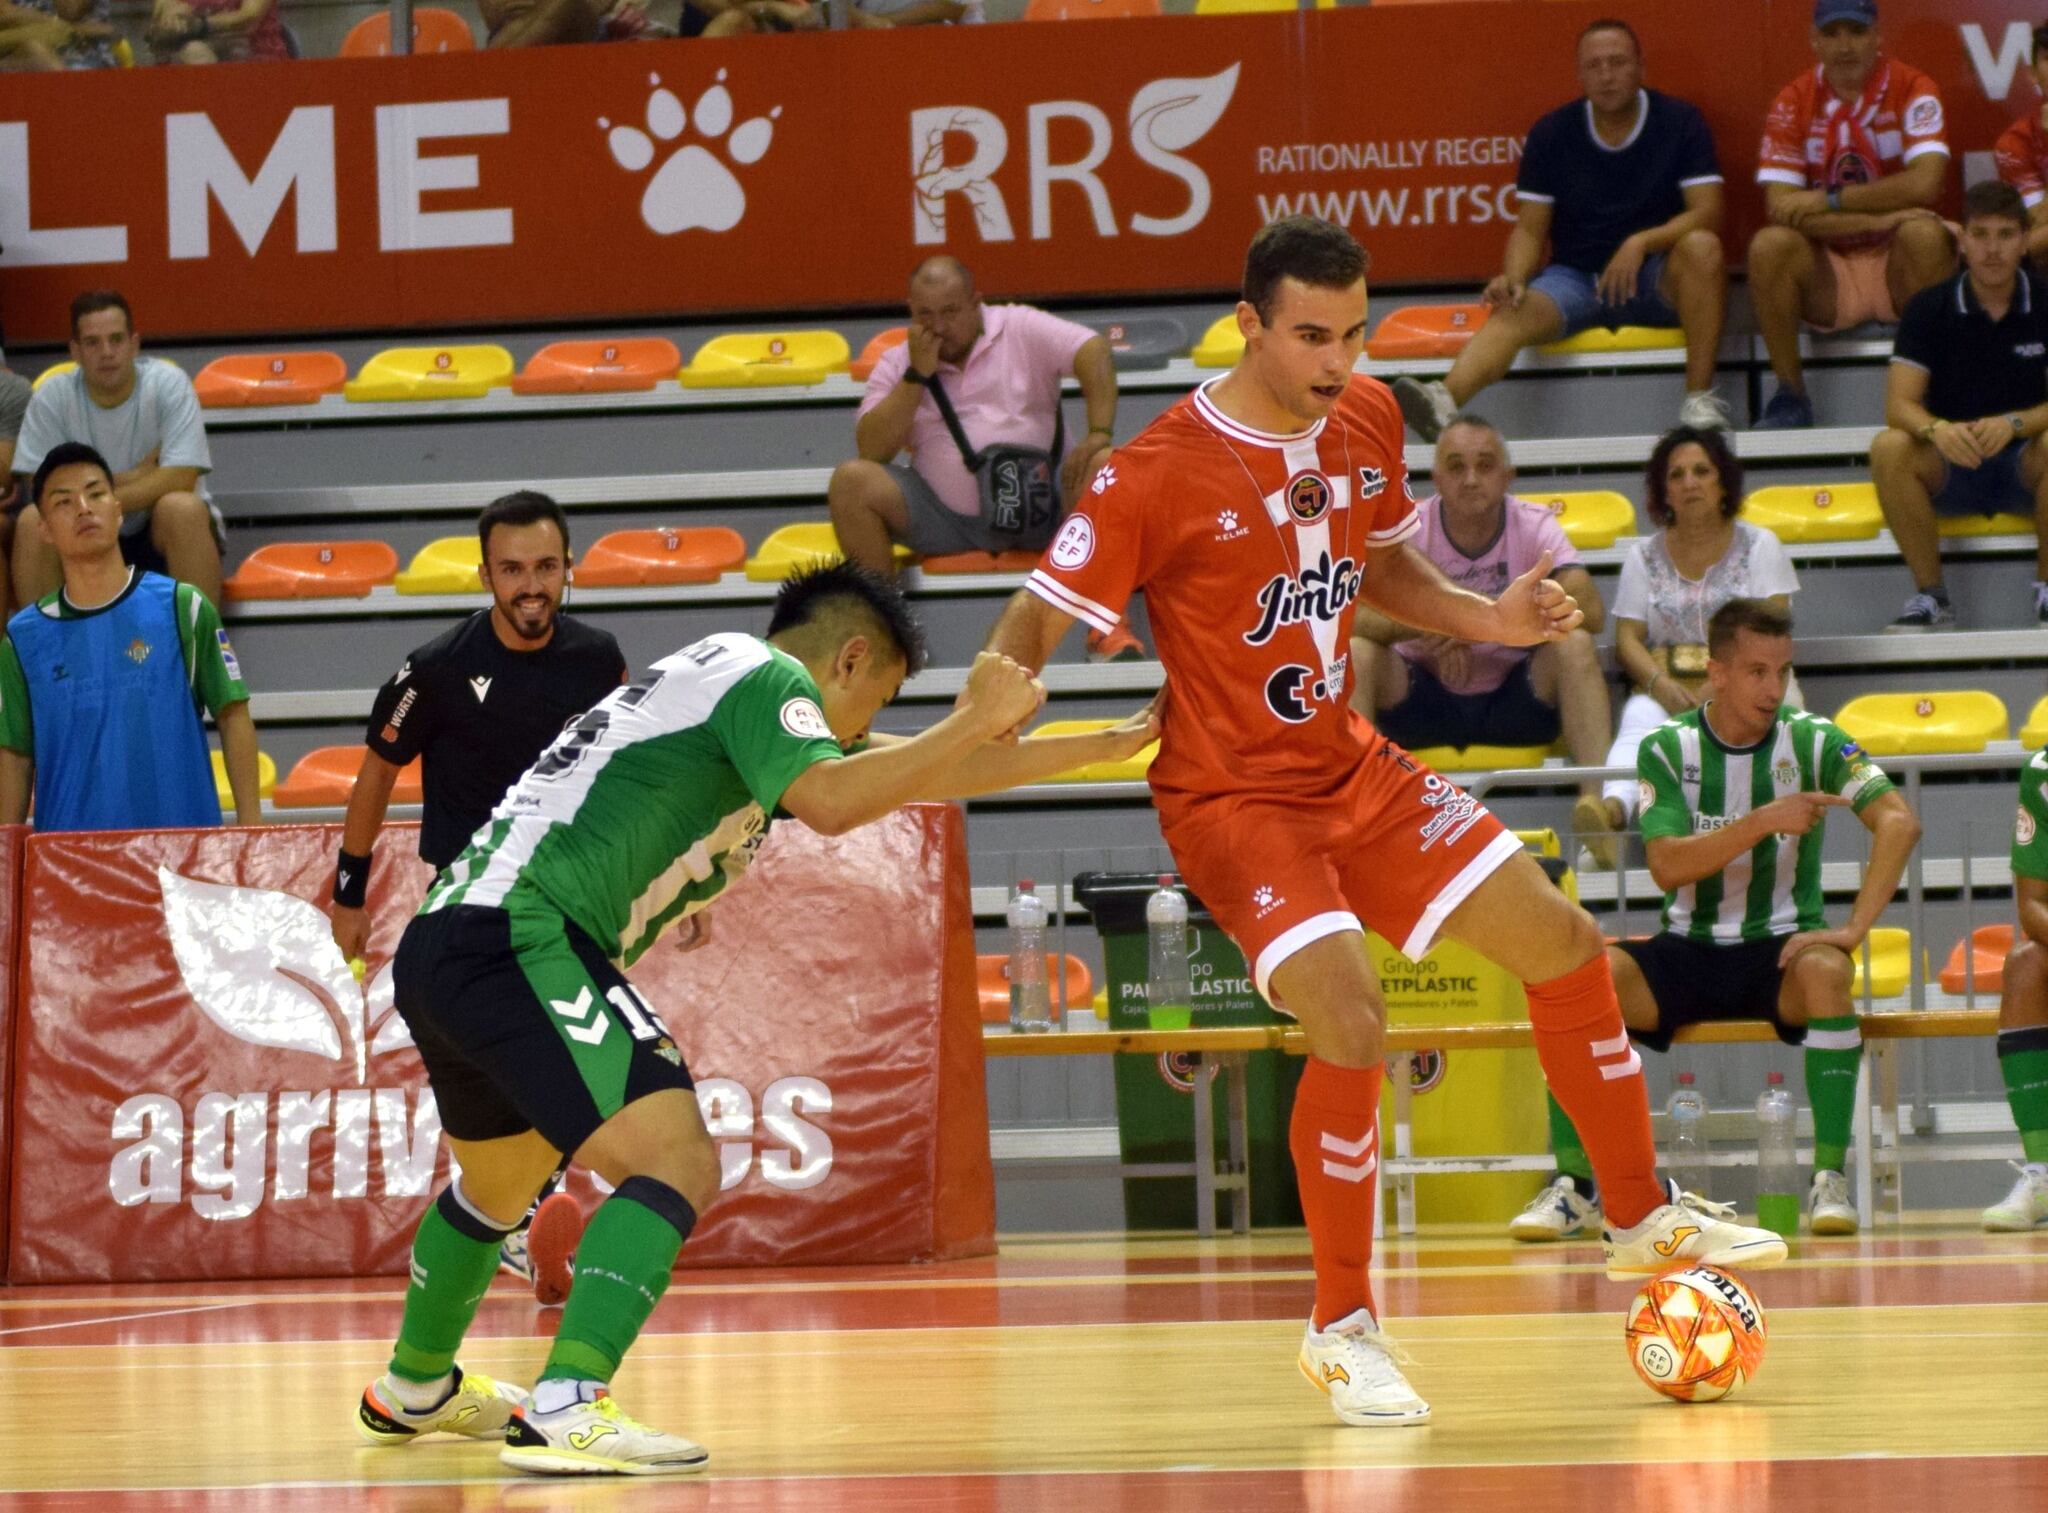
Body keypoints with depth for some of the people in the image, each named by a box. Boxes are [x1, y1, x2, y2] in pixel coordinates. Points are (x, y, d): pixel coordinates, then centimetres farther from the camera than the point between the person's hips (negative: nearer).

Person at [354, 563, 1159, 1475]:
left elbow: (923, 773, 31)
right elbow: (830, 801, -22)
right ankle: (564, 1411, -32)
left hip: (440, 945, 10)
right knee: (677, 1164, -18)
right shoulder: (763, 674, -2)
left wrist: (1109, 746, 34)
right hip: (522, 941, -10)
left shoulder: (723, 680, 26)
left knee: (502, 1180, 32)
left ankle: (414, 1389, 52)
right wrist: (969, 723, -12)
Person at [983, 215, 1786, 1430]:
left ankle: (1644, 1219, 30)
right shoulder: (1160, 474, -20)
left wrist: (1488, 620, 2)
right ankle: (1342, 1330, -6)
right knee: (1352, 1022, -25)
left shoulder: (1369, 420, 0)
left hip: (1352, 770, 7)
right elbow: (1040, 617, -19)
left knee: (1564, 941, 8)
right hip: (1233, 795, -7)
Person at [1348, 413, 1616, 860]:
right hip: (1423, 702, 0)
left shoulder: (1535, 527, -6)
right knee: (1355, 652, -26)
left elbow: (1589, 611, -22)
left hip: (1517, 702, 0)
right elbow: (1350, 616, -21)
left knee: (1574, 645, -27)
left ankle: (1597, 794, -38)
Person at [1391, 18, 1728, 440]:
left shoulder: (1680, 122, -1)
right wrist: (1513, 278, -18)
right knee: (1514, 314, -30)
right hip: (1575, 275, 1)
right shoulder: (1551, 134, 5)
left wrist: (1641, 243, -27)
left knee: (1701, 246, -34)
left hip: (1655, 279, -1)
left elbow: (1706, 214, -10)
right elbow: (1530, 229, 4)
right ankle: (1444, 399, -58)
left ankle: (1700, 397, -34)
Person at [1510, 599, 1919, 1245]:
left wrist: (1852, 931, -28)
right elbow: (1667, 866, -15)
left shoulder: (1813, 742, -5)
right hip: (1689, 950, 1)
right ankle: (1571, 1181, -18)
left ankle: (1831, 1177, -28)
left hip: (1781, 949, -1)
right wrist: (1765, 822, -28)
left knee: (1826, 972, -36)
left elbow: (1898, 822, -18)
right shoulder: (1667, 749, -3)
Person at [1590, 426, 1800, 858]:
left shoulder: (1759, 546, 12)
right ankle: (1613, 806, -63)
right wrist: (1661, 684, -14)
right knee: (1639, 722, -35)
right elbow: (1628, 638, 9)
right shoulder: (1644, 555, 18)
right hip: (1667, 686, 1)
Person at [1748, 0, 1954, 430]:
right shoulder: (1793, 103, -2)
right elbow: (1780, 208, -12)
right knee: (1769, 245, -28)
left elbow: (1924, 183, -21)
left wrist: (1830, 201, -21)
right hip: (1829, 277, 1)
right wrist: (1880, 218, -21)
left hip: (1896, 267, -1)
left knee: (1924, 233, -33)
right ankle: (1790, 396, -16)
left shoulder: (1912, 89, -5)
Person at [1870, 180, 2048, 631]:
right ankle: (1931, 596, -20)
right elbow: (1899, 405, -10)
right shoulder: (1929, 308, -2)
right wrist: (1938, 430, -33)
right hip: (1949, 468, 1)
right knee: (1889, 448, -30)